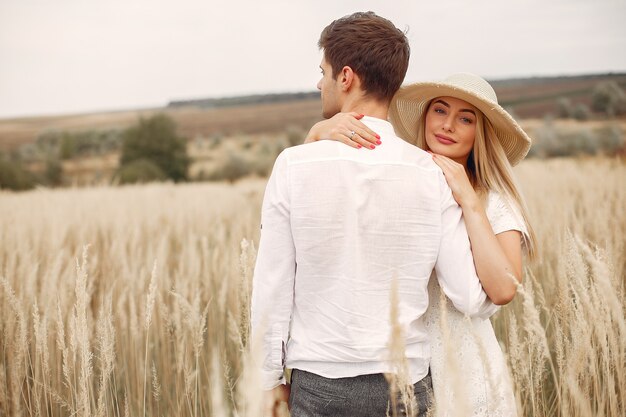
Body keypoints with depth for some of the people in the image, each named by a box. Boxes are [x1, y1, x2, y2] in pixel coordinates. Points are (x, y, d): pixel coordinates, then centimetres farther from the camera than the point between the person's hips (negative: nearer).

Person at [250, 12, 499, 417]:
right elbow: (474, 299, -7)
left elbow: (273, 285, -6)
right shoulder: (432, 174, -6)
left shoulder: (294, 167, -10)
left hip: (319, 384, -1)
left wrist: (270, 378, 6)